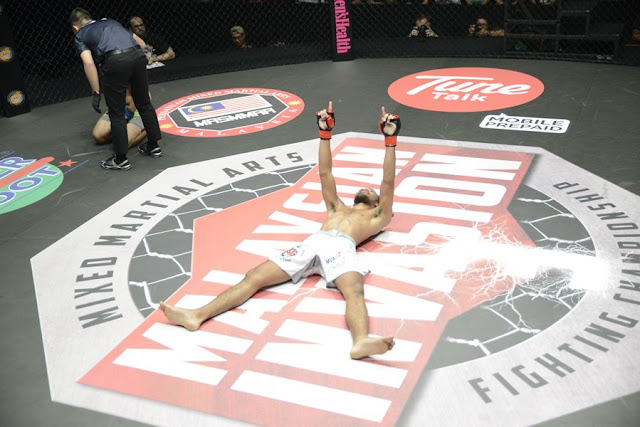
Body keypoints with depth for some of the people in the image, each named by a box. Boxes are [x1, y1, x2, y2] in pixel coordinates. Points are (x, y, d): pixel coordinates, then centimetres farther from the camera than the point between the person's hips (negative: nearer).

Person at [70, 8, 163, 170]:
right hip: (138, 55, 5)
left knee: (116, 114, 8)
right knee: (145, 104, 22)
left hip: (115, 61, -4)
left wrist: (96, 92, 5)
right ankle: (153, 146, 33)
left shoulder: (80, 36, 20)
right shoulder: (110, 21, 34)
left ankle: (121, 159, 15)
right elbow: (141, 43, 32)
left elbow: (89, 63, 1)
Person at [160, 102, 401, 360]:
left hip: (341, 247, -4)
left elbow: (388, 181, 24)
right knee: (253, 277, -15)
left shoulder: (378, 216, 32)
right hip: (311, 244, 4)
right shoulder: (337, 207, 42)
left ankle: (361, 342, -66)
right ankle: (197, 316, -28)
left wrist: (390, 140, 22)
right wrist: (325, 133, 37)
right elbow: (324, 173, 39)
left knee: (354, 290, -38)